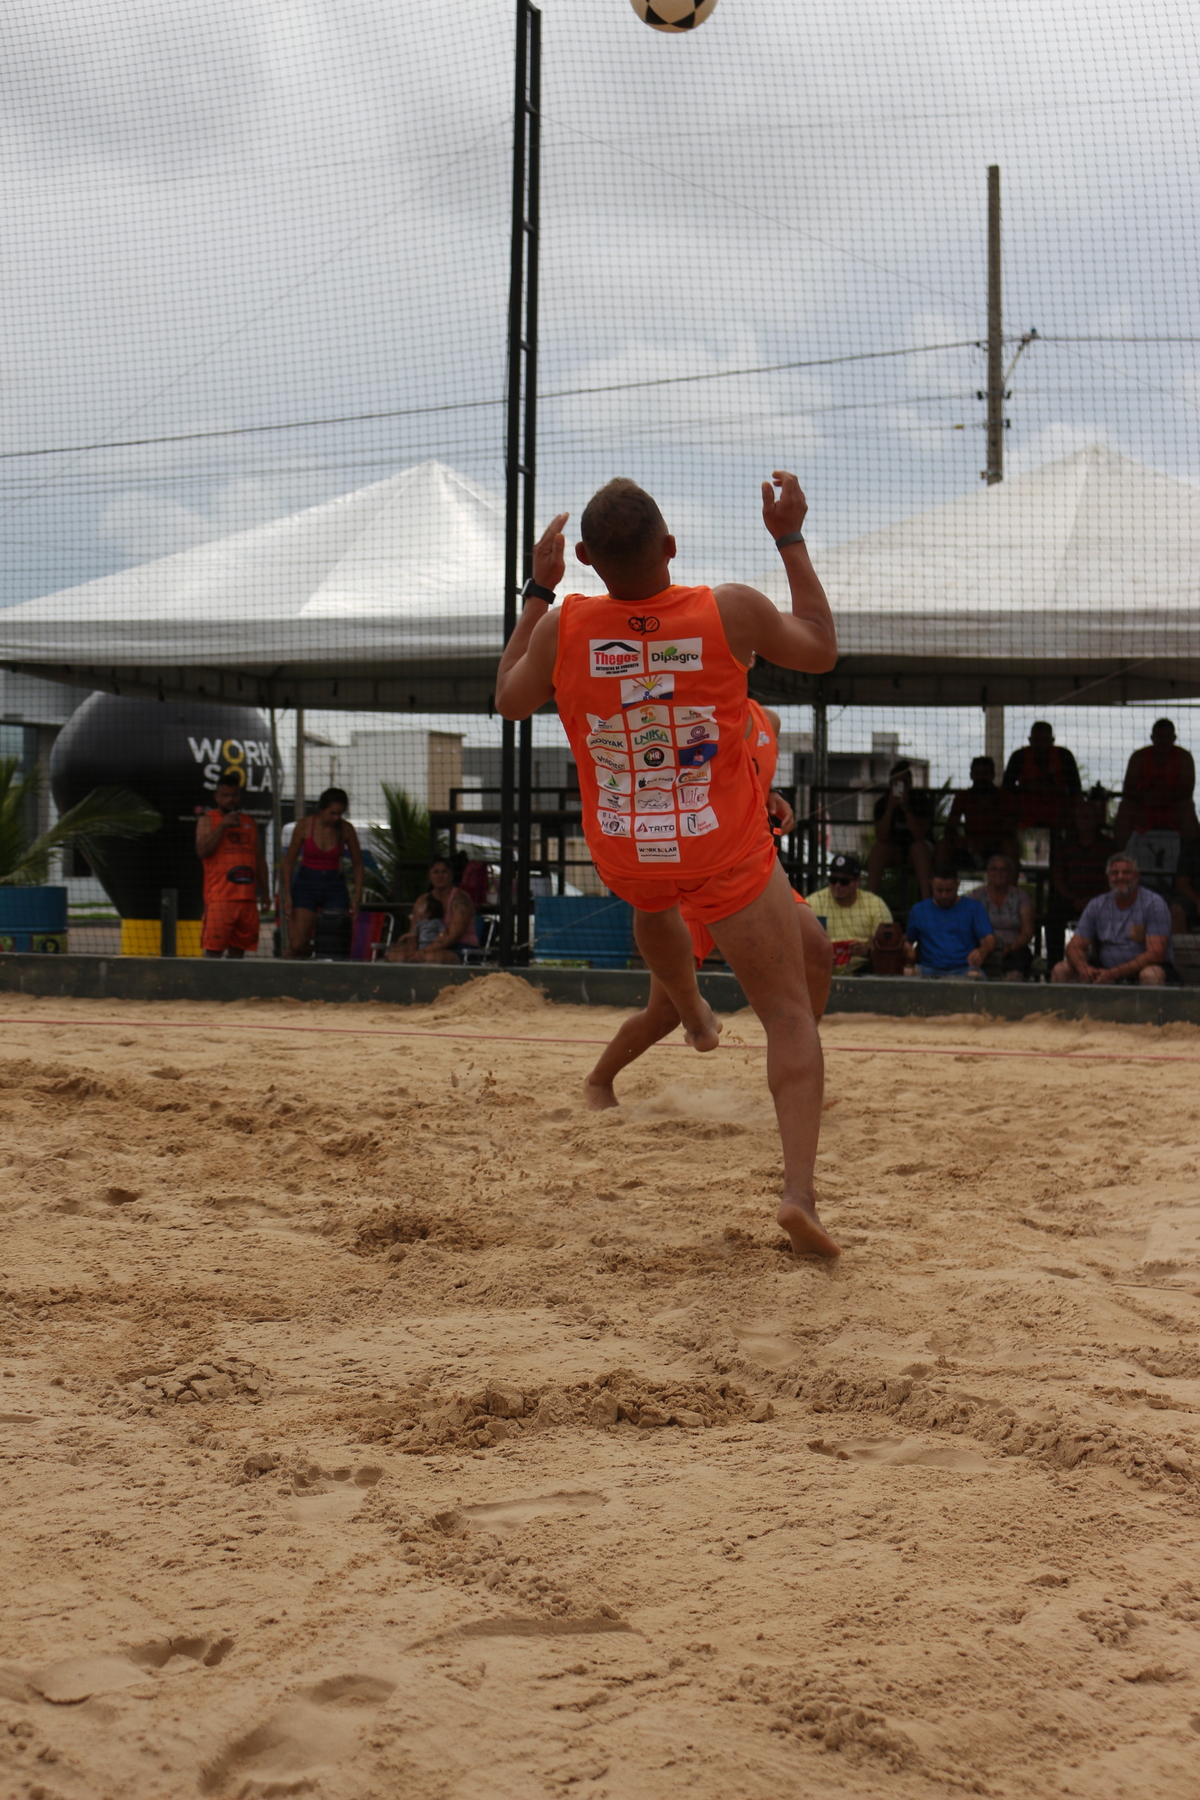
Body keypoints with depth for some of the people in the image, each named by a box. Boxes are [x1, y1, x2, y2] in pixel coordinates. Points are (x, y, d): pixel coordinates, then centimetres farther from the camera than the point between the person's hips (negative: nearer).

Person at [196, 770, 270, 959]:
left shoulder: (249, 822, 19)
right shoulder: (208, 819, 4)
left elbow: (259, 858, 21)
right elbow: (202, 850, -12)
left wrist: (265, 891, 16)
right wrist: (222, 826, -14)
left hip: (247, 897, 5)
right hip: (219, 896, -5)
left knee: (239, 945, 6)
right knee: (213, 946, -10)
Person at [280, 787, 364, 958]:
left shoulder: (346, 829, -4)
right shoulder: (304, 825, -8)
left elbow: (357, 864, 6)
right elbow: (289, 861, 0)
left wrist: (357, 897, -2)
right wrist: (287, 895, -6)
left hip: (335, 886, 1)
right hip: (306, 886, -1)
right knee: (297, 944, -11)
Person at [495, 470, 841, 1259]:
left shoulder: (561, 630, -13)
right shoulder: (732, 609, -17)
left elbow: (509, 700, 9)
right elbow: (821, 650, 3)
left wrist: (539, 589, 13)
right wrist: (792, 539, 8)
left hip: (624, 856, 3)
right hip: (730, 857, -3)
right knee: (791, 1014, 2)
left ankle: (689, 1010, 59)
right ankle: (800, 1188, -10)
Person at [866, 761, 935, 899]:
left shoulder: (922, 799, -13)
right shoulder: (882, 802, -8)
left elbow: (920, 836, -25)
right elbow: (881, 838, -21)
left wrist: (906, 808, -33)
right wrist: (890, 808, -30)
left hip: (918, 851, -2)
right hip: (893, 851, 2)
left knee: (919, 846, -34)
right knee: (878, 847, -28)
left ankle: (926, 897, -41)